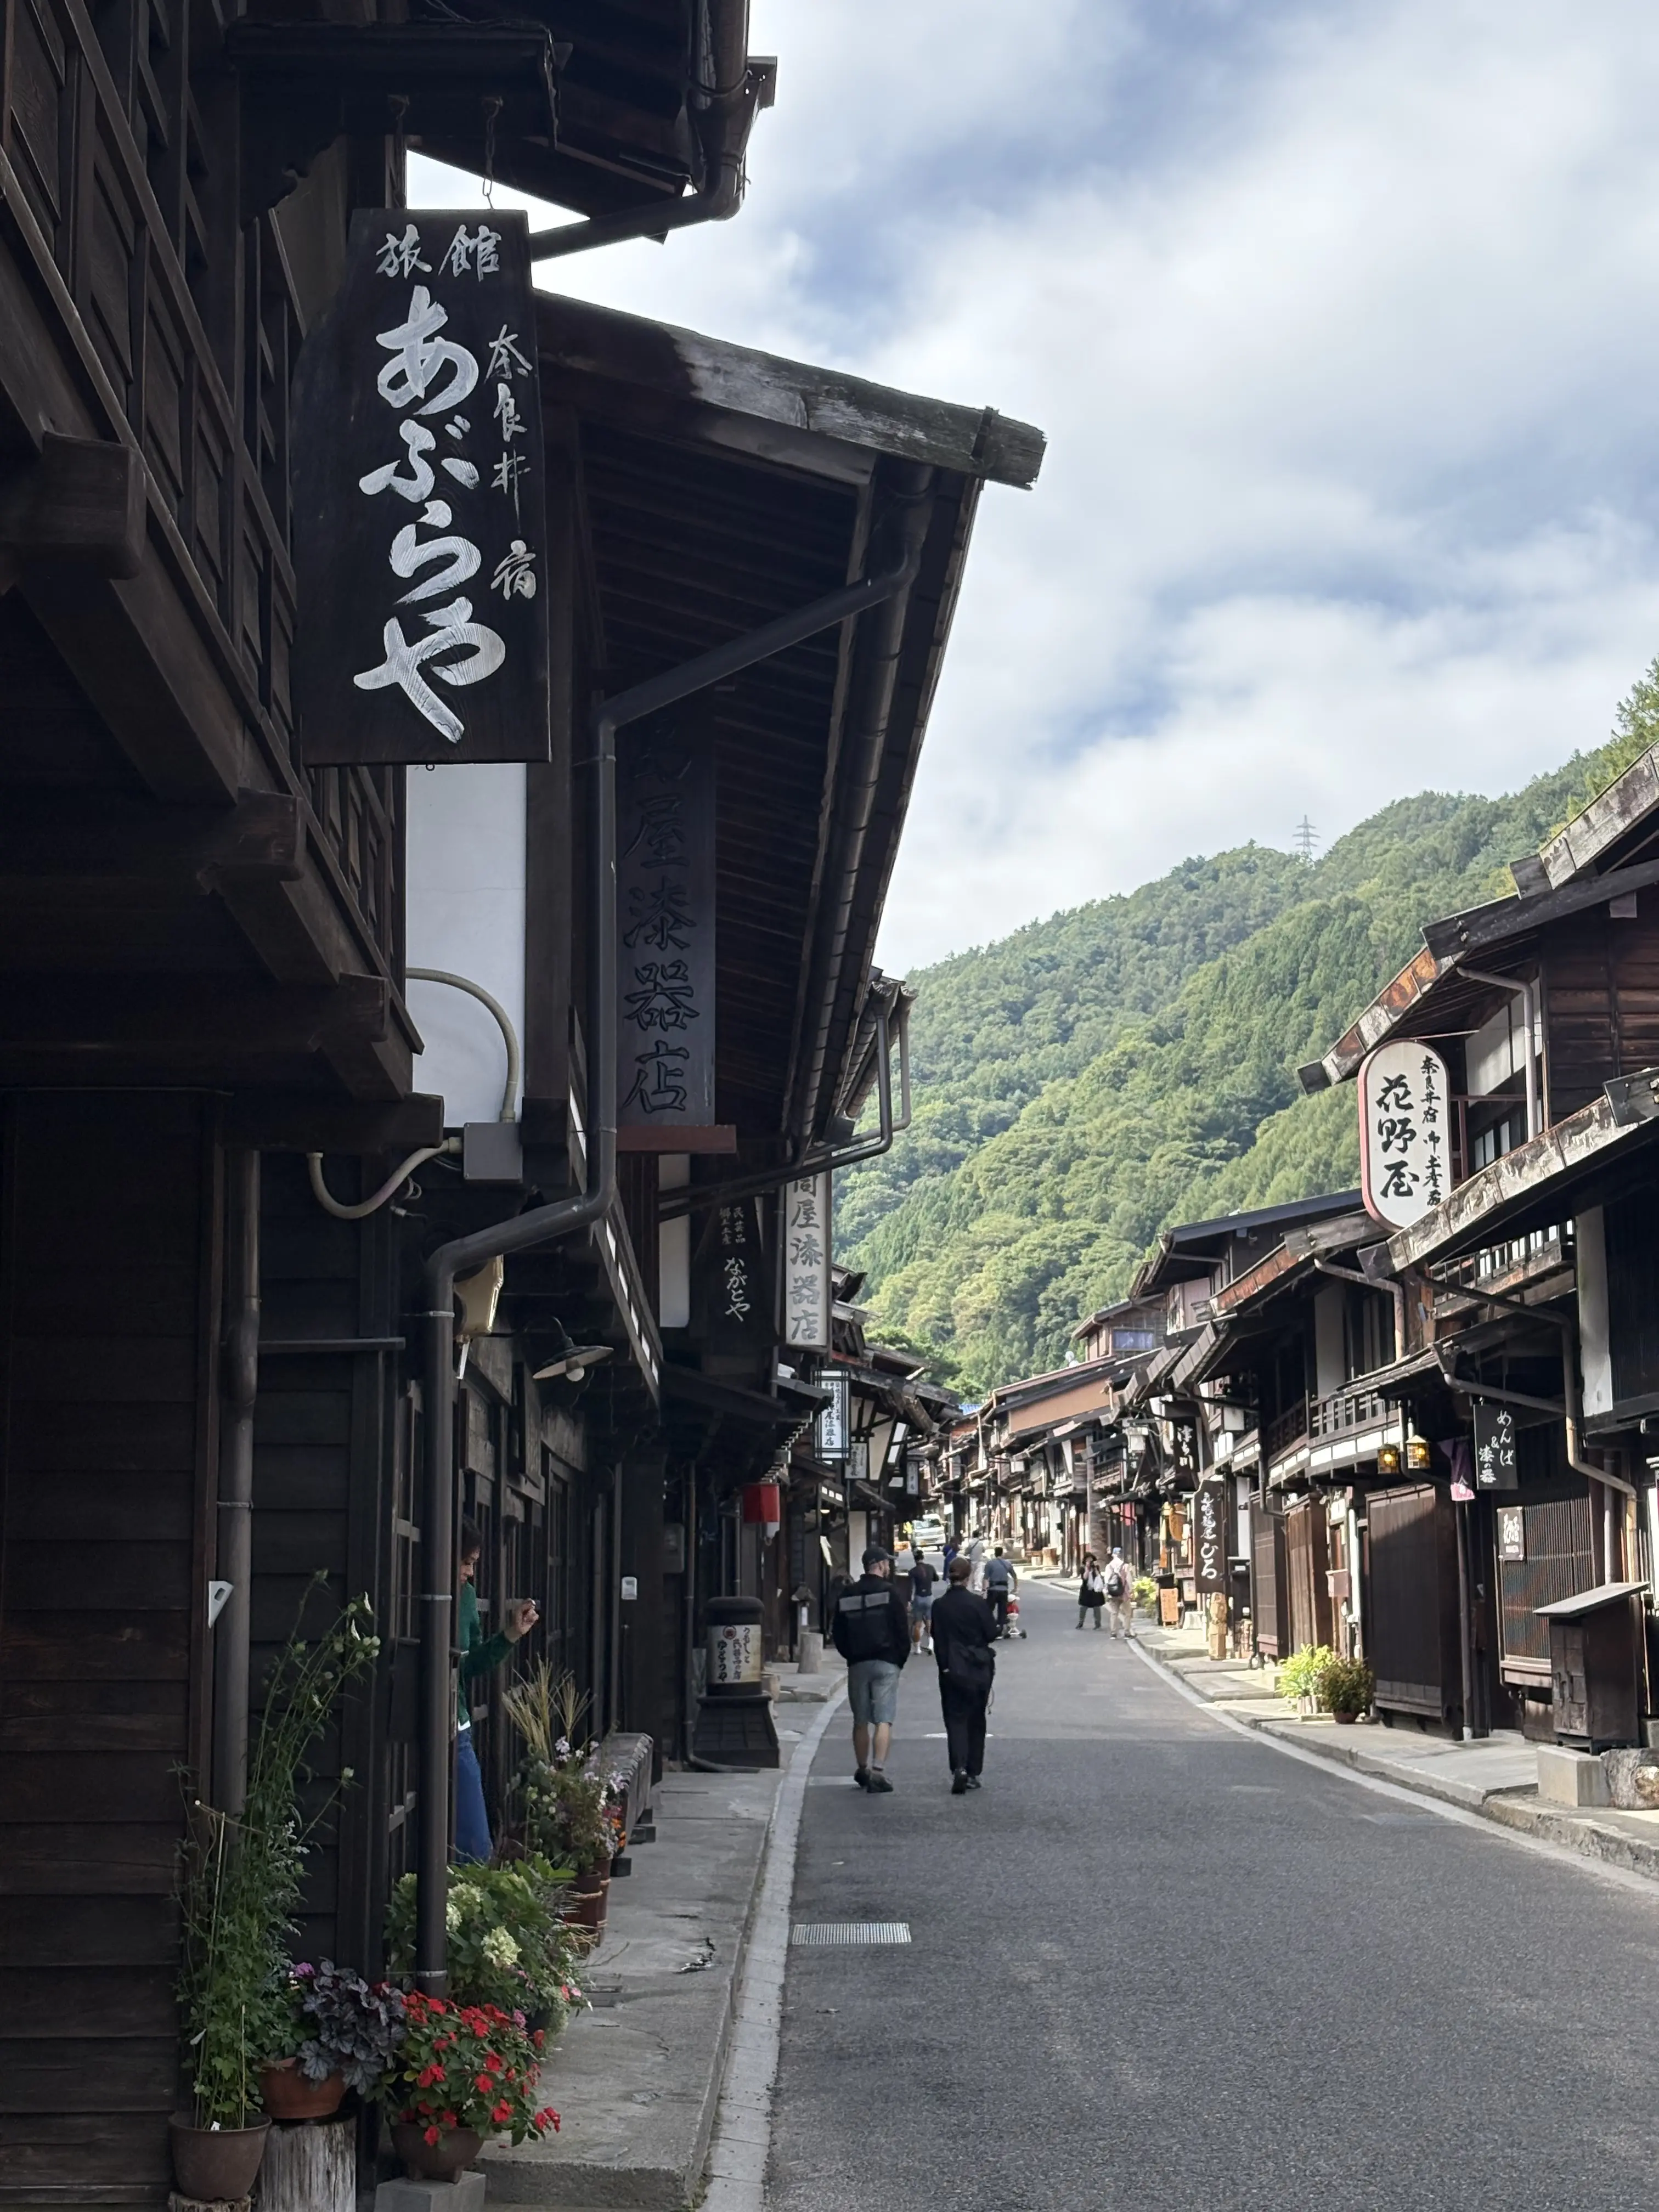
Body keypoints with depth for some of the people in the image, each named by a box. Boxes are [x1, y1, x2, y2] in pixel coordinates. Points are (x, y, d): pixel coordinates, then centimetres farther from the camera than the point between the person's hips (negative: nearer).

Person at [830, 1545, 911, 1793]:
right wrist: (900, 1659, 6)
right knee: (884, 1720, -7)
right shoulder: (889, 1592, -6)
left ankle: (862, 1770, 22)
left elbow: (838, 1634, 10)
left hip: (857, 1664, 4)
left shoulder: (848, 1595, 7)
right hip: (885, 1663, -4)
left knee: (860, 1721, 14)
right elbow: (902, 1632, -6)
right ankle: (878, 1771, -18)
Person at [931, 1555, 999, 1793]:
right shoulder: (978, 1604, -11)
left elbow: (937, 1639, 2)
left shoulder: (940, 1607, -5)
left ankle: (959, 1767, -19)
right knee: (976, 1720, 12)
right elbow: (992, 1634, -5)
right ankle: (973, 1773, 15)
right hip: (979, 1669, 0)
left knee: (955, 1719, 2)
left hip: (952, 1671, 0)